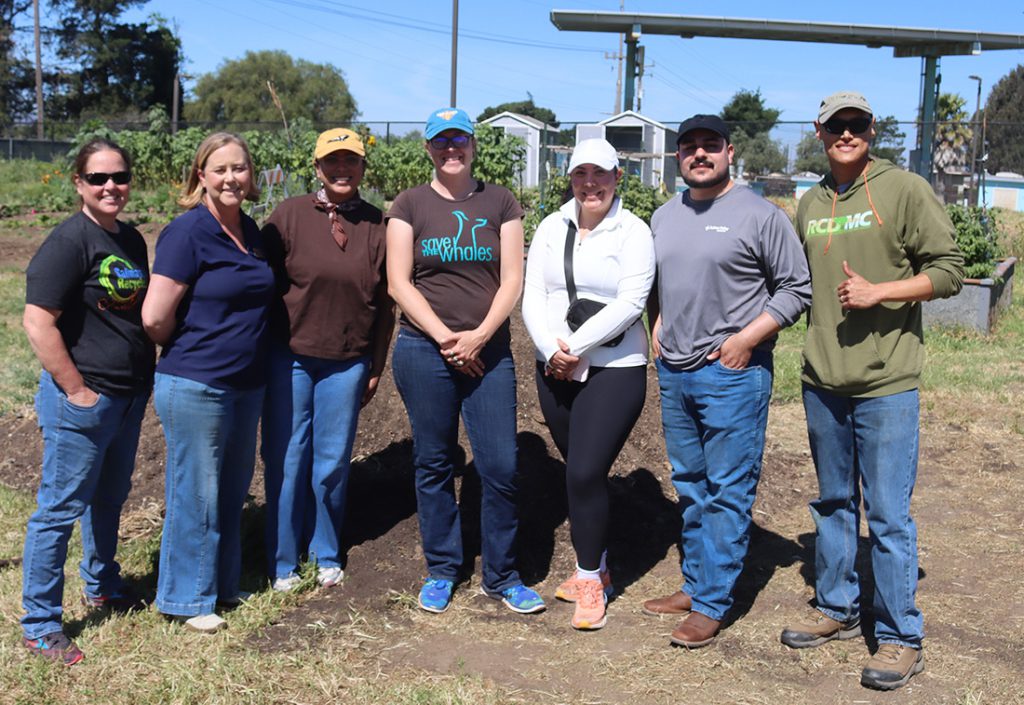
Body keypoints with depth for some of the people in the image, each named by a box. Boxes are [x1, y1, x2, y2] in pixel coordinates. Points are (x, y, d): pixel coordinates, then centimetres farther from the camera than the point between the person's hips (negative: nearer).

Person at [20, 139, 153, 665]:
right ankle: (39, 625, 15)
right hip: (82, 403, -8)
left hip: (130, 398, 8)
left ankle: (102, 585, 42)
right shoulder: (69, 240, -16)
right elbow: (38, 323, -20)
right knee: (61, 508, 2)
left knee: (110, 499, 22)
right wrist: (76, 390, -18)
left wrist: (146, 375, 13)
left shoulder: (132, 238, 8)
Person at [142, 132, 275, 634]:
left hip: (245, 384, 7)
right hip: (195, 386, -7)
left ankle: (222, 583, 35)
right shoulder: (188, 231, -16)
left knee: (233, 489, 18)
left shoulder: (250, 231, 7)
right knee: (196, 494, 5)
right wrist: (190, 349, -3)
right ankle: (187, 599, 22)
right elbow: (155, 318, -18)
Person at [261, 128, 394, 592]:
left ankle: (327, 554, 30)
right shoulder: (290, 215, -2)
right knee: (285, 458, 5)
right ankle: (283, 562, 21)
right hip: (289, 357, -1)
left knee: (333, 461, 9)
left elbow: (384, 302, 6)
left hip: (347, 362, 1)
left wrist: (375, 367, 7)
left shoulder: (376, 225, 2)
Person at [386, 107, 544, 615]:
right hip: (424, 351, 0)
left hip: (488, 352, 1)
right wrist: (445, 338, -11)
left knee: (500, 466, -2)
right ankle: (441, 570, 22)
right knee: (434, 464, 6)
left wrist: (479, 336, -12)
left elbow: (511, 279, 2)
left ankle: (501, 576, 14)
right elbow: (398, 282, -2)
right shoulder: (410, 205, 5)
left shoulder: (500, 203, 8)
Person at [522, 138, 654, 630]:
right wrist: (550, 350, -13)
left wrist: (574, 346, -16)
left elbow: (631, 302, -14)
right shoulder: (551, 229, 8)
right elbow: (533, 296, 3)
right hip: (554, 371, 5)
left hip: (614, 370, -5)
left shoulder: (633, 232, -4)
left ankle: (590, 579, 8)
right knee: (579, 473, 13)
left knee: (586, 473, -10)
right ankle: (595, 568, 30)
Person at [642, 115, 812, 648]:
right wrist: (657, 332, 10)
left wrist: (746, 339, -13)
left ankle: (711, 604, 5)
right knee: (690, 487, 15)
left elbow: (796, 289, -6)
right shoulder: (664, 217, 13)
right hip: (673, 373, 7)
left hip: (731, 375, -7)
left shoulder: (760, 215, -6)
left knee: (728, 492, -2)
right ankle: (694, 583, 27)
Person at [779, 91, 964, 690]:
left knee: (888, 514, -1)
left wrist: (878, 292, -18)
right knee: (834, 503, 16)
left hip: (886, 382, -5)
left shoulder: (905, 190, -5)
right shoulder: (811, 203, 11)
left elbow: (949, 270, -7)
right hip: (823, 381, 6)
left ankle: (901, 639, 12)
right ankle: (837, 610, 32)